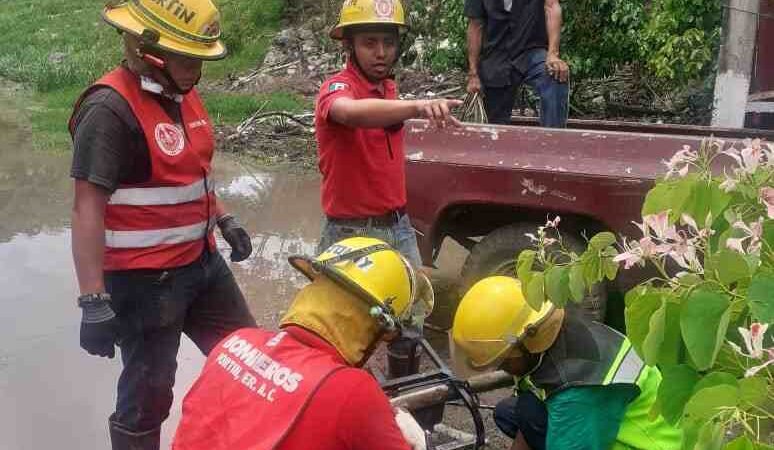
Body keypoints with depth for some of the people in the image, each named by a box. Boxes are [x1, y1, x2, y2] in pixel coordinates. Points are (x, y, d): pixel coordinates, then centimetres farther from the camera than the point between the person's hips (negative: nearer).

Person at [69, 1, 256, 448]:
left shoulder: (182, 93, 6)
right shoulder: (110, 109, -20)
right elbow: (87, 210, -23)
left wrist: (224, 220, 20)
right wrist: (94, 301, -24)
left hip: (201, 262, 9)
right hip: (144, 279, -9)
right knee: (148, 394, 3)